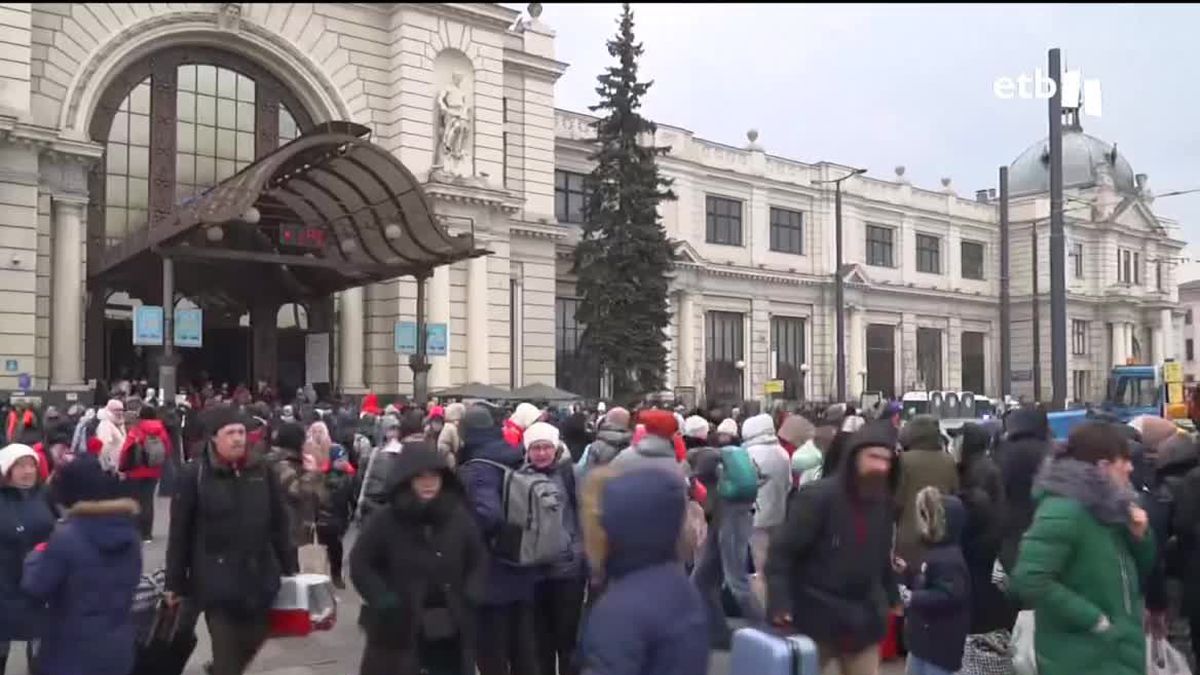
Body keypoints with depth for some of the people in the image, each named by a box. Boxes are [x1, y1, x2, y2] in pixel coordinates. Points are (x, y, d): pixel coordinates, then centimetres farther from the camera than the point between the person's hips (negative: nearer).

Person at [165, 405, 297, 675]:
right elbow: (180, 532, -4)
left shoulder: (262, 470, 2)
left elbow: (279, 522, 8)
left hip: (259, 575, 4)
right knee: (226, 650, 0)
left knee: (252, 640, 14)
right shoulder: (194, 475, -8)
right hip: (217, 578, -4)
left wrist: (289, 567, 8)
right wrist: (174, 582, -2)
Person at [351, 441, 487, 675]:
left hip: (450, 627, 3)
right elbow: (360, 564, -4)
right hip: (398, 627, -3)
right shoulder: (385, 520, -9)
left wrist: (471, 595, -5)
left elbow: (478, 560, 10)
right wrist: (383, 600, -16)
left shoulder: (459, 518, -1)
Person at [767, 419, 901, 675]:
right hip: (814, 617, -5)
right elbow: (781, 551, -17)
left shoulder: (884, 503, 1)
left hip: (862, 620, 5)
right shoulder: (817, 497, -17)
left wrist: (892, 596, 10)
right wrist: (780, 602, -24)